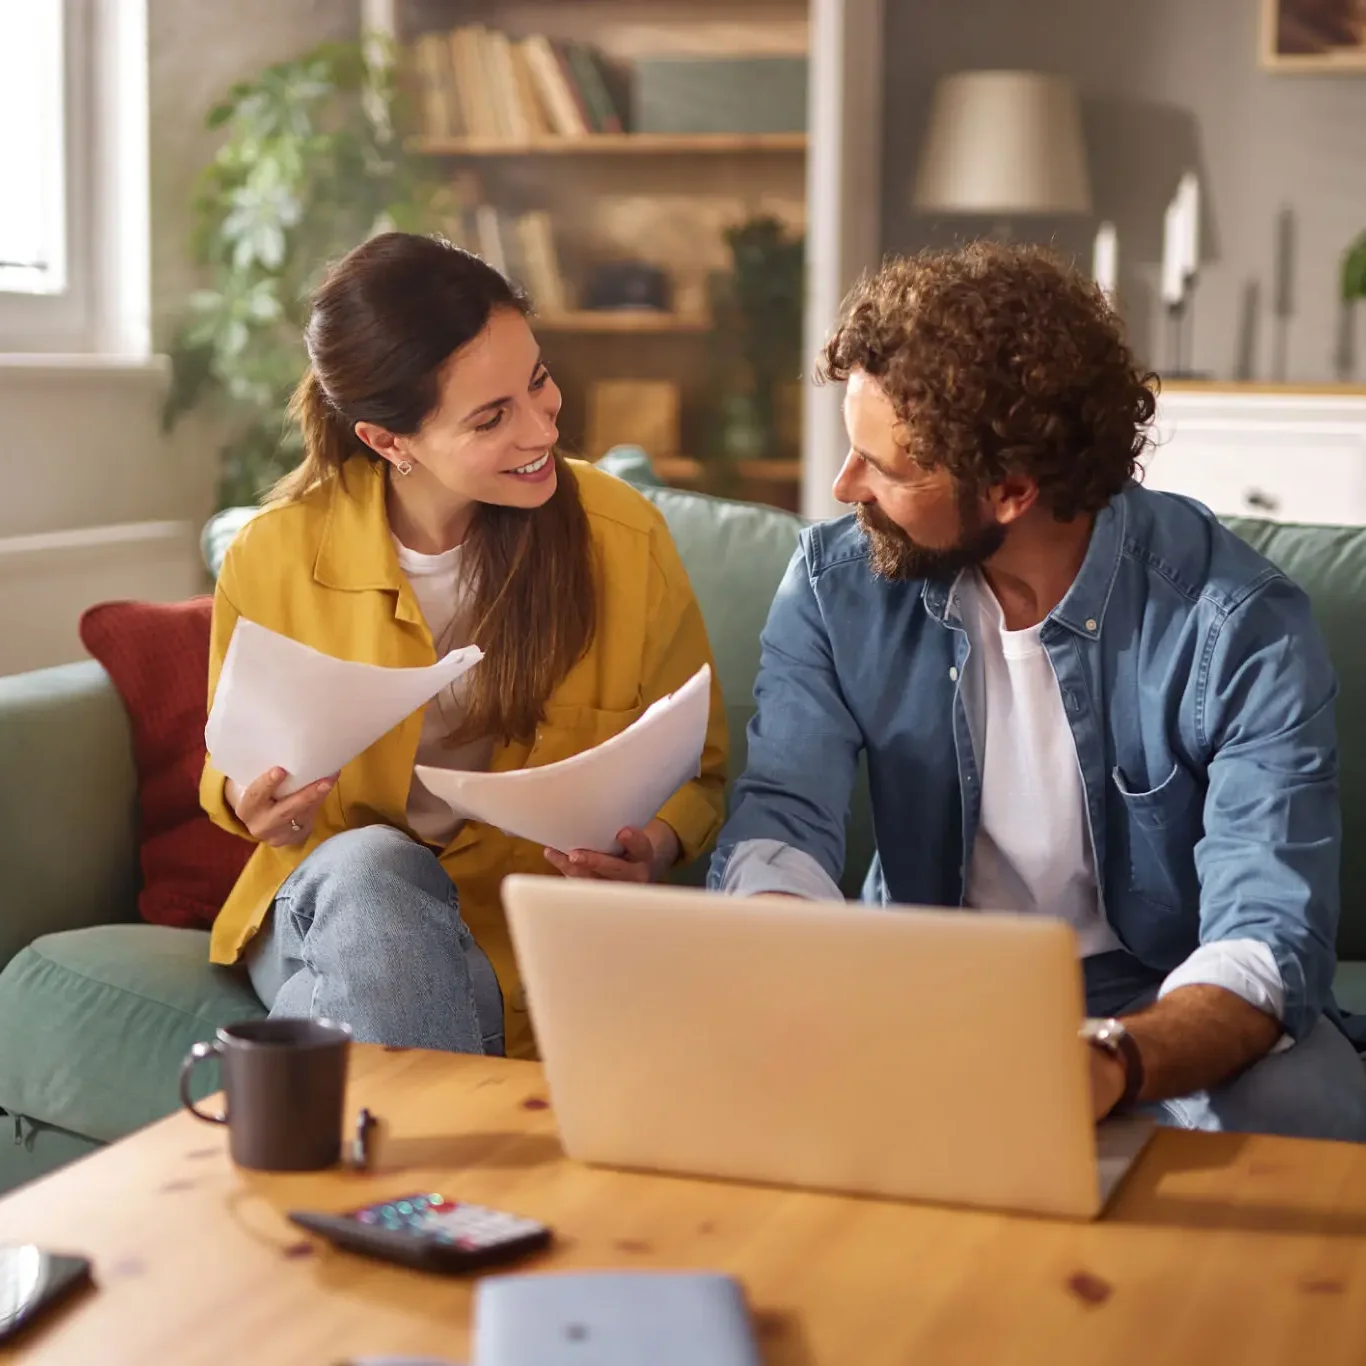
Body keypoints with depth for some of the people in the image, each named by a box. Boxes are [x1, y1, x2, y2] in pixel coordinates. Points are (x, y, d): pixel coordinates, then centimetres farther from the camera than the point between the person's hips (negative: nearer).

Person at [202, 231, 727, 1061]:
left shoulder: (625, 541, -8)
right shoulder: (274, 558, -7)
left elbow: (699, 775, 4)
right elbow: (231, 773, 10)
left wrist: (655, 849, -19)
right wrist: (250, 804, -15)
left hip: (532, 929, -1)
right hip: (331, 908, 1)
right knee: (368, 866, -34)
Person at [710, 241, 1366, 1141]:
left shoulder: (1238, 628, -19)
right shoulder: (839, 582, -7)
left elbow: (1268, 937, -26)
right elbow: (780, 825, -12)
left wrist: (1109, 1066, -47)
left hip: (1166, 1005, -2)